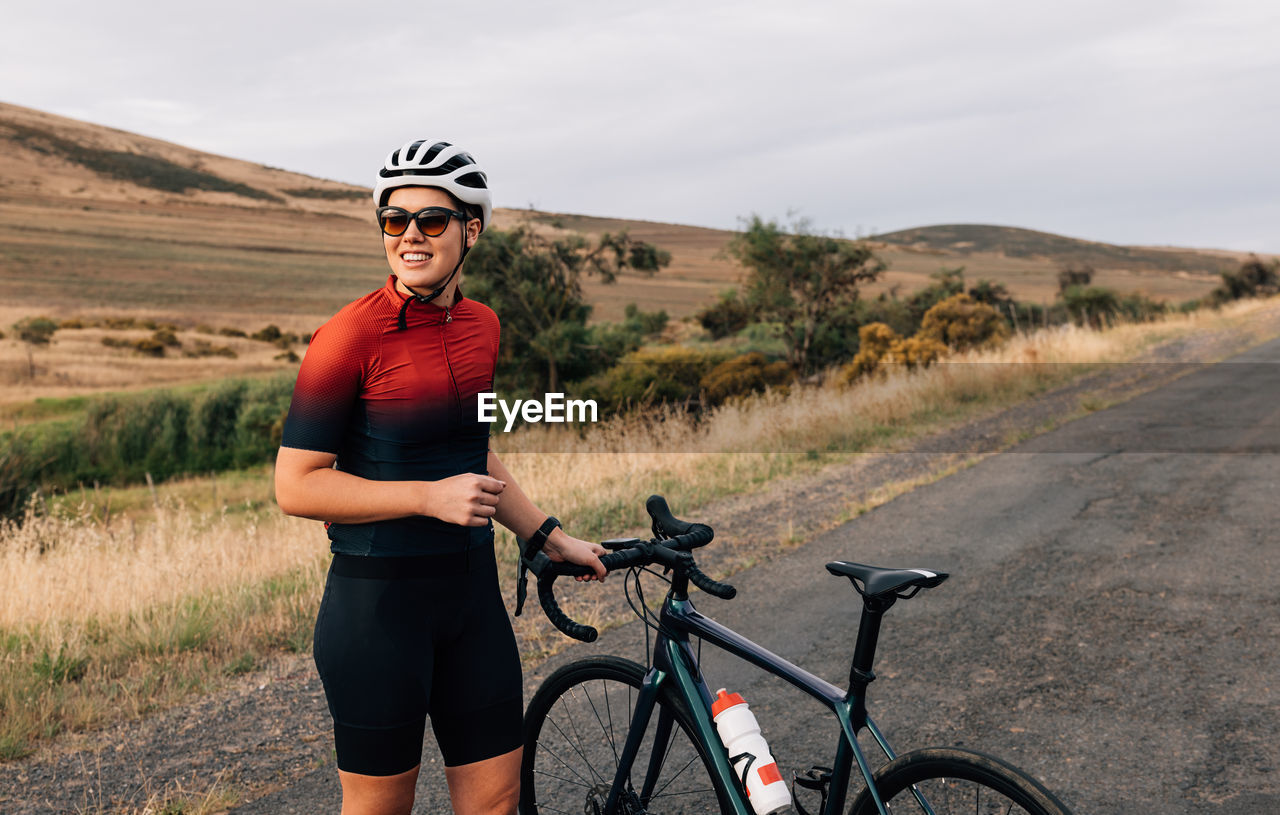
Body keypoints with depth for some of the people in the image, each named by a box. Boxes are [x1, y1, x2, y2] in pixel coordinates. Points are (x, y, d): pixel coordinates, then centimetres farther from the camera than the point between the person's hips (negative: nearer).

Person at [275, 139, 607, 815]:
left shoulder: (481, 326, 5)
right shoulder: (350, 335, -14)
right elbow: (296, 486, -14)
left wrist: (552, 538, 17)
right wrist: (431, 496, -20)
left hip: (471, 591, 6)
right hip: (377, 600, -6)